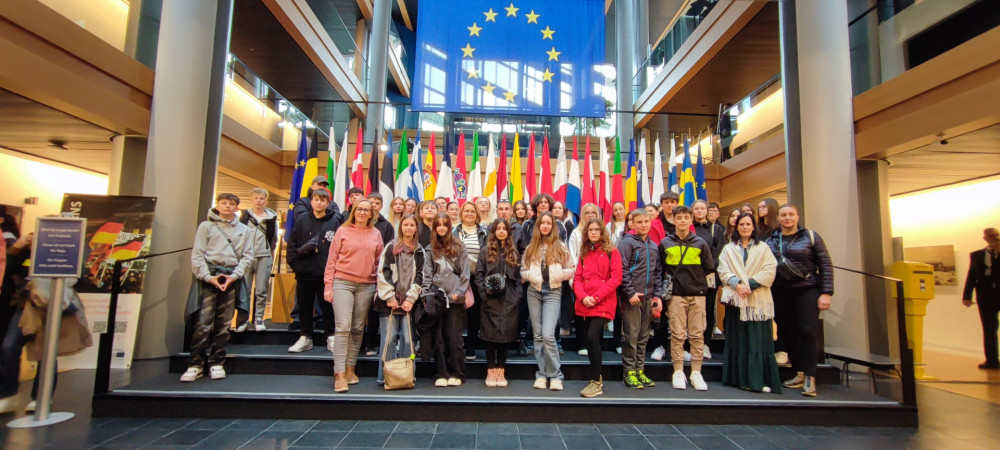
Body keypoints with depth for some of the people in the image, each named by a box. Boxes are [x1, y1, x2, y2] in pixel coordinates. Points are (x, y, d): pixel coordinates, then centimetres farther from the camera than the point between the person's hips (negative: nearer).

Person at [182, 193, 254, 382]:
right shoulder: (206, 226, 9)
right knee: (204, 322, -7)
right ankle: (195, 364, 2)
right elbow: (197, 255, 2)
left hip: (232, 277, 2)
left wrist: (234, 275, -8)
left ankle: (216, 362, 13)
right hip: (210, 276, -2)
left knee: (224, 324, 5)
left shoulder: (244, 230, 13)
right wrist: (208, 276, -10)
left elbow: (247, 256, 6)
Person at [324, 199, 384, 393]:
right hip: (342, 283, -2)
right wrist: (328, 285, -3)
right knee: (343, 327, -10)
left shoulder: (376, 234, 10)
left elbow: (379, 262, 12)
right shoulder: (343, 231, 4)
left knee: (358, 329, 8)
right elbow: (332, 259, 3)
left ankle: (350, 368, 20)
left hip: (367, 286, 3)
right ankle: (339, 373, -6)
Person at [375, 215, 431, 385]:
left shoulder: (420, 252, 12)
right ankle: (385, 376, 5)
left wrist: (411, 299, -3)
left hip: (409, 302, 2)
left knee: (407, 338, 0)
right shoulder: (390, 248, 5)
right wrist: (389, 297, -8)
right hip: (390, 301, -2)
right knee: (389, 337, -4)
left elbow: (421, 277, 7)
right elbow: (383, 273, -1)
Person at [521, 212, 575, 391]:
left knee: (548, 335, -14)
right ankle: (542, 374, 16)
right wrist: (531, 276, -10)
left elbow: (571, 270, 3)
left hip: (552, 292, -3)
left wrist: (559, 274, -14)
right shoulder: (531, 247, 10)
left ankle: (555, 375, 0)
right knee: (538, 335, 7)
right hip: (534, 291, 3)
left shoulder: (560, 246, 2)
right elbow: (523, 270, 10)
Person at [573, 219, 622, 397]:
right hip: (584, 304, 5)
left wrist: (596, 297, -13)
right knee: (589, 341, 7)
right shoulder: (584, 253, 16)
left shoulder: (611, 252, 2)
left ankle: (596, 382, -7)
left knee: (592, 337, -18)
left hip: (603, 303, -5)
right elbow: (577, 278, 10)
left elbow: (616, 278, -6)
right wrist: (583, 296, -9)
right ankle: (597, 376, 25)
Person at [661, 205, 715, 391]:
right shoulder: (665, 243, 4)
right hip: (676, 295, -1)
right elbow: (660, 269, 11)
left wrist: (695, 278, 5)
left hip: (697, 294, 1)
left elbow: (709, 268, 9)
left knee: (697, 335, 4)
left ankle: (696, 373, 13)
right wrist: (671, 279, 1)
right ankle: (678, 372, 11)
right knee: (677, 335, 1)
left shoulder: (700, 243, 6)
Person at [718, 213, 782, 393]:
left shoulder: (763, 248, 11)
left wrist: (750, 284, -12)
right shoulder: (728, 249, 14)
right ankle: (740, 378, 10)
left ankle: (760, 380, 1)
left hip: (758, 299, -1)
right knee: (737, 339, 3)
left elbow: (769, 271, -1)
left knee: (759, 340, -4)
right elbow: (723, 271, 3)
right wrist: (737, 284, -13)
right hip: (736, 298, 1)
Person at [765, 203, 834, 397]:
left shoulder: (810, 236, 1)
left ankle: (810, 378, -3)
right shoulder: (771, 240, 9)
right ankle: (799, 374, 17)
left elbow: (825, 265, -2)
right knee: (787, 333, 5)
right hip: (781, 293, 3)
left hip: (807, 290, -3)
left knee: (807, 332, -10)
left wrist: (826, 292, -9)